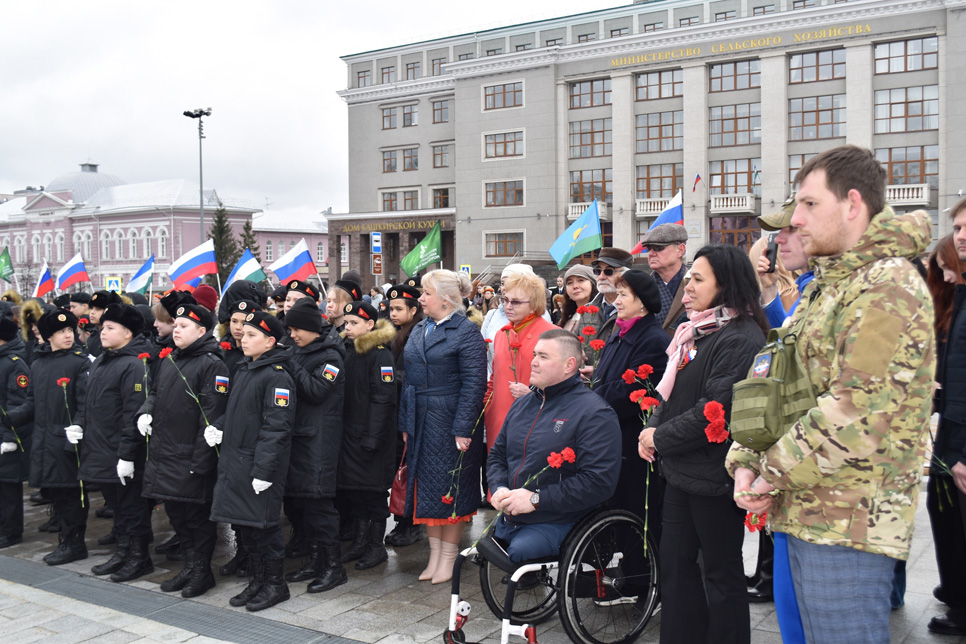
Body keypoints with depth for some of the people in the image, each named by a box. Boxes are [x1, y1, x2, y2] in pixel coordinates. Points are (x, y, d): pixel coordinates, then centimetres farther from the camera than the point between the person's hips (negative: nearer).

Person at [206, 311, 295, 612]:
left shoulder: (277, 376, -14)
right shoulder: (244, 371, 14)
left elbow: (276, 427, -19)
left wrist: (263, 470, -22)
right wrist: (218, 426, 2)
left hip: (259, 463, -9)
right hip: (234, 460, 9)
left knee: (262, 524, -1)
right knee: (242, 523, 13)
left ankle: (275, 583, 15)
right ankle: (257, 580, 27)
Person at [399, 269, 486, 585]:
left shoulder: (466, 331, -10)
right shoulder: (419, 330, 13)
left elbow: (474, 383, -15)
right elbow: (409, 379, 16)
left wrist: (463, 428, -19)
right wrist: (405, 423, 11)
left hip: (450, 422, -7)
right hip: (421, 423, 7)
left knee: (450, 487, 2)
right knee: (426, 485, 11)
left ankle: (449, 556, 15)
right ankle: (435, 553, 22)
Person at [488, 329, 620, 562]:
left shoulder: (595, 414, -9)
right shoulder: (521, 405, 16)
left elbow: (599, 482, -18)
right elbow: (497, 456, 25)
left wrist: (536, 499, -18)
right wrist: (499, 489, 1)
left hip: (555, 523, -7)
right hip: (508, 521, 7)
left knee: (518, 552, -31)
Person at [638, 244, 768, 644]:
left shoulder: (741, 338, -16)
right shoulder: (696, 332, 13)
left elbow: (717, 408, -23)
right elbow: (672, 392, 18)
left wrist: (662, 438, -14)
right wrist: (653, 428, 0)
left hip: (714, 474, -9)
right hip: (682, 469, 9)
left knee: (721, 572, 5)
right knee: (674, 562, 15)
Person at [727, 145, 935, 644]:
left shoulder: (888, 286, -14)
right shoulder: (828, 285, 19)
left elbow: (857, 413, -23)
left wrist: (775, 472, -13)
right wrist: (745, 463, 3)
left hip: (850, 522, -10)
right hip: (808, 511, 10)